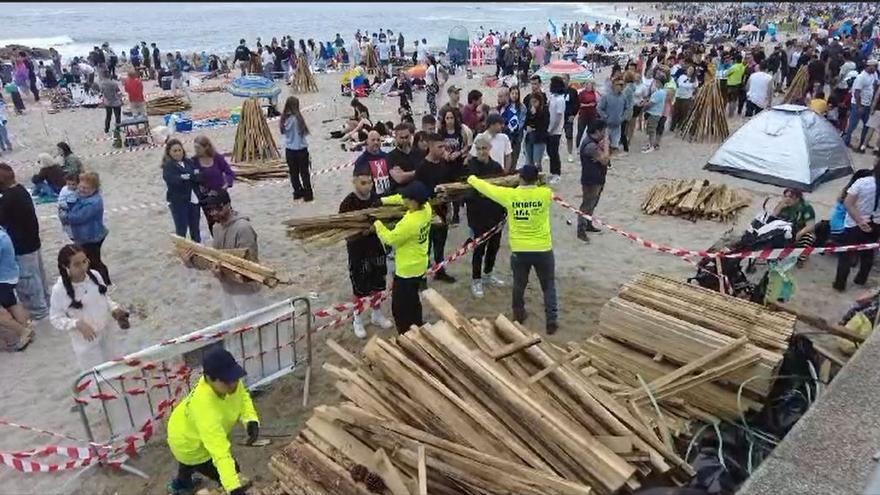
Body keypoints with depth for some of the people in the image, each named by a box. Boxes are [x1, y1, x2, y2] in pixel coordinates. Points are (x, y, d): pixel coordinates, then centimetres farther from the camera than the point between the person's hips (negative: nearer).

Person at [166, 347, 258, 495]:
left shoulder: (228, 380, -30)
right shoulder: (205, 409, -49)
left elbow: (242, 396, -10)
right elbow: (220, 453, -52)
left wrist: (251, 420, -27)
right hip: (192, 447, -8)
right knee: (235, 481, 8)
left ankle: (181, 483, 71)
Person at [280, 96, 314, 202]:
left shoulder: (284, 118, -3)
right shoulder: (297, 118, -18)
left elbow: (283, 131, 2)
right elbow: (304, 132, -14)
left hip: (289, 150, 5)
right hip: (300, 149, -5)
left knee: (293, 172, 15)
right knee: (304, 173, 7)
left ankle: (298, 192, 24)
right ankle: (308, 195, 12)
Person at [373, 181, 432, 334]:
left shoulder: (410, 223, -34)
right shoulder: (426, 207, -10)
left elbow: (389, 239, -20)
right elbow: (402, 199, 7)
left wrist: (378, 225, -7)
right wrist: (384, 200, 0)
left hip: (407, 270, -9)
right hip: (419, 267, 9)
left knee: (400, 308, 8)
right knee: (413, 301, 27)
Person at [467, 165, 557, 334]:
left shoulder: (509, 195, -10)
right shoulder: (545, 194, -11)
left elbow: (487, 188, 5)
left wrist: (472, 179, 23)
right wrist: (535, 181, 33)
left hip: (519, 250, 1)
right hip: (543, 250, -1)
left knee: (519, 284, 21)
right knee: (548, 286, 14)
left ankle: (518, 315, 38)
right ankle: (551, 321, 14)